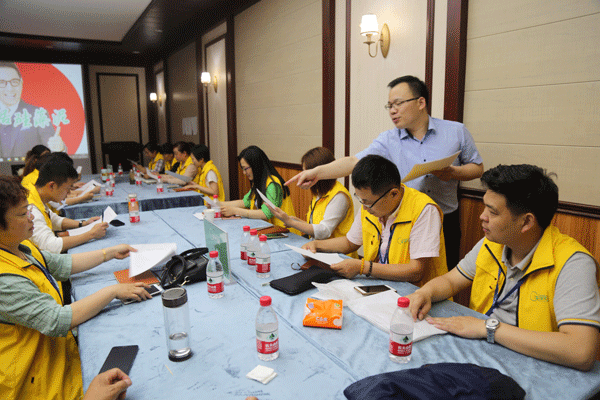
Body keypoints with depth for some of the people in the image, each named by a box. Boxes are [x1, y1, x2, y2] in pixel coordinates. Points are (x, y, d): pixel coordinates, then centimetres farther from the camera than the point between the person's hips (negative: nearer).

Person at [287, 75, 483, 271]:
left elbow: (477, 167, 8)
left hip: (445, 223, 0)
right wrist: (318, 172, -25)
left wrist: (452, 172, -13)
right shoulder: (388, 140, -1)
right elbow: (355, 161, -11)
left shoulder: (456, 131, 1)